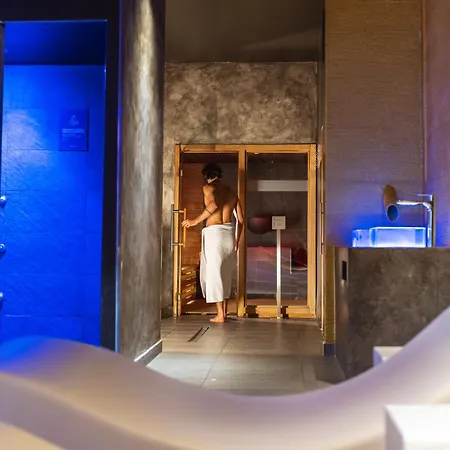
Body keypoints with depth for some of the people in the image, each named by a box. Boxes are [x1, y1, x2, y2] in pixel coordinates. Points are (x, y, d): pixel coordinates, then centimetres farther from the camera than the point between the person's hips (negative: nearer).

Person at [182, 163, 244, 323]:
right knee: (226, 273, 14)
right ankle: (224, 311, 19)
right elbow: (241, 219, 15)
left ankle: (220, 315, -3)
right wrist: (236, 241, 23)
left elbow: (213, 204, -22)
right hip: (229, 232, 6)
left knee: (214, 272, -2)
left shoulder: (208, 187, -1)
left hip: (214, 232, -6)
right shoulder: (231, 191, 18)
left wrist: (195, 221, -14)